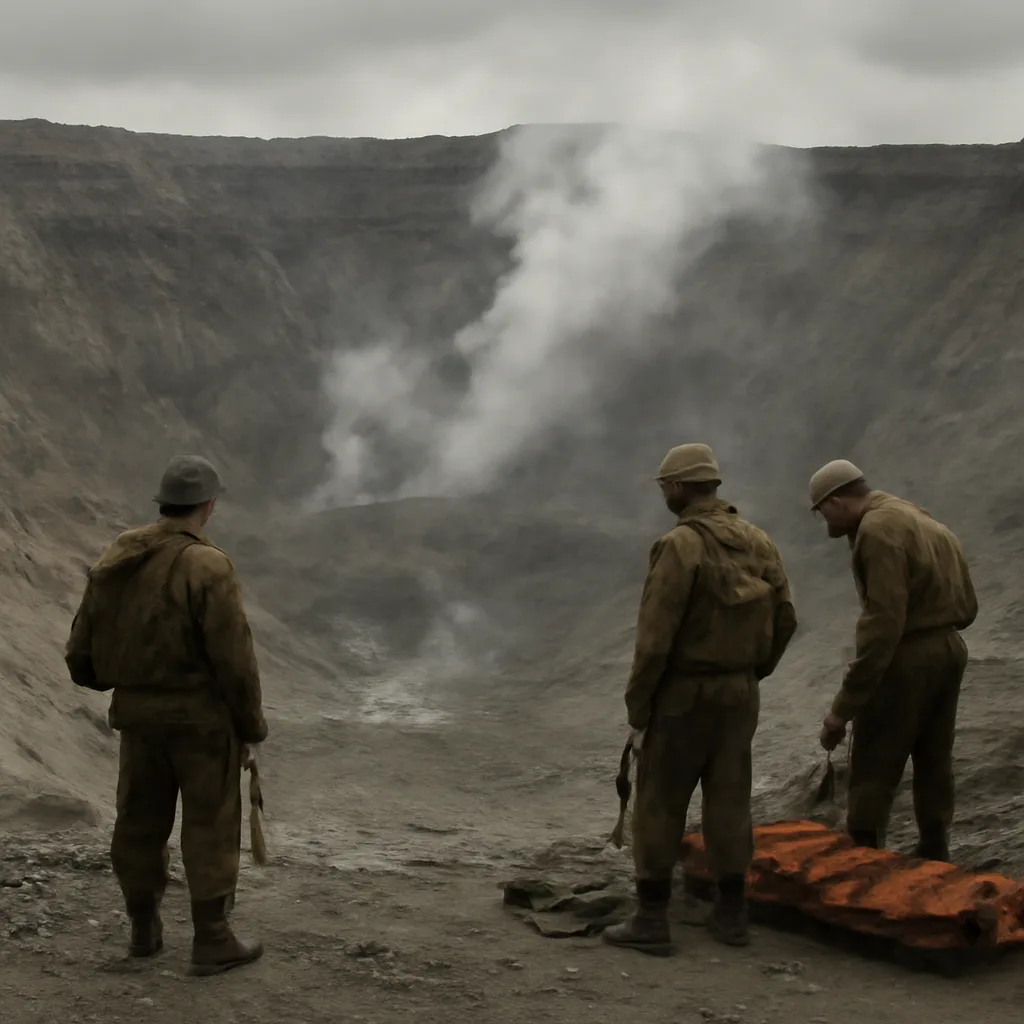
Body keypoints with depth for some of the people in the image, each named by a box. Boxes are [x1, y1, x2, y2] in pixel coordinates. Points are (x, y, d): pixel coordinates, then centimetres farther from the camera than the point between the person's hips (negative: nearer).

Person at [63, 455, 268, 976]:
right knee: (209, 828, 3)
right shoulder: (206, 566, -17)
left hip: (137, 716, 6)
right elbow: (233, 657, -18)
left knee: (140, 823, 16)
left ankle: (144, 930, 28)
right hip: (201, 716, -6)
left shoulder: (112, 562, 2)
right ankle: (212, 941, 8)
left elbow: (81, 656, 7)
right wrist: (252, 723, -5)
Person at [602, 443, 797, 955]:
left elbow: (655, 638, -21)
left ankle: (651, 921, 4)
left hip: (681, 697, -6)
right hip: (738, 695, 6)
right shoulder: (757, 542, 2)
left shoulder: (679, 547, -20)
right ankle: (730, 914, 18)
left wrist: (636, 712, -12)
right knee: (728, 802, 13)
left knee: (659, 807, 2)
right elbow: (782, 621, 8)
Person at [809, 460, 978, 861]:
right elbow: (966, 607, 14)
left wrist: (843, 707, -24)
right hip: (949, 649, 9)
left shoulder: (878, 529, -16)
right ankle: (933, 859, 22)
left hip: (906, 658, -9)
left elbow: (883, 622, -24)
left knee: (872, 773, -3)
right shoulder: (925, 522, 13)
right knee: (934, 764, 16)